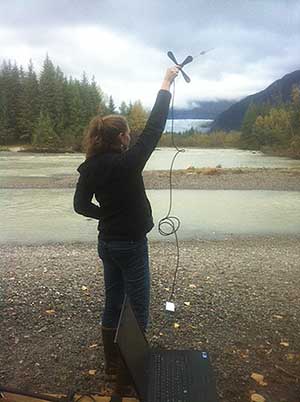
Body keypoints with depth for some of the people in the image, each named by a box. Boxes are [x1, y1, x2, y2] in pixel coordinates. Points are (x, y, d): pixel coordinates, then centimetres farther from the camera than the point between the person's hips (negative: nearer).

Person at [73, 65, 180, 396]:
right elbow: (153, 128, -15)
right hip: (131, 245, -7)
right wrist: (166, 84, -5)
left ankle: (112, 363, 38)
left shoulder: (90, 168, -2)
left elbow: (81, 205, 6)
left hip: (107, 243, 7)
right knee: (138, 310, 8)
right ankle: (125, 377, 20)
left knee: (113, 304, 20)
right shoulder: (127, 163, -21)